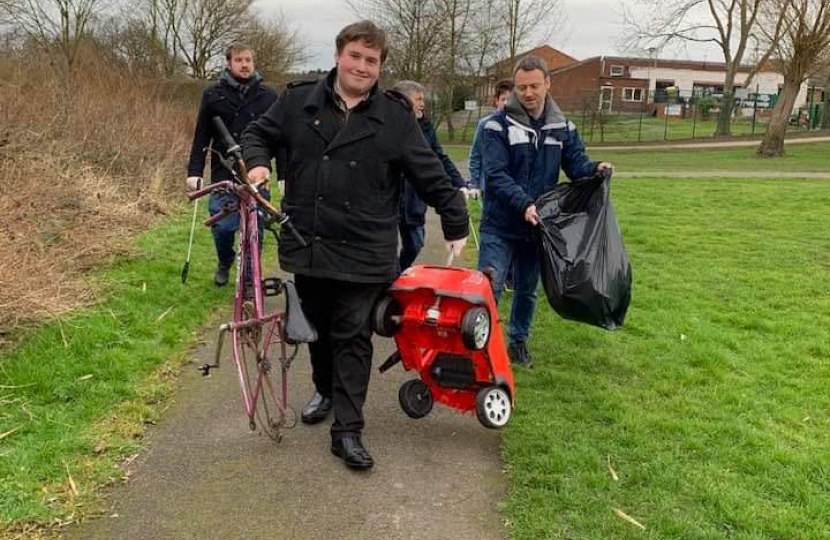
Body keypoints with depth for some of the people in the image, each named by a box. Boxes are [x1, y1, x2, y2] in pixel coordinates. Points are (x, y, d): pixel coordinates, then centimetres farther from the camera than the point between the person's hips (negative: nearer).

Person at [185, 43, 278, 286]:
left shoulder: (268, 96, 4)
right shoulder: (213, 94, 4)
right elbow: (201, 136, 6)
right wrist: (194, 171, 0)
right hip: (223, 177, 0)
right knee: (223, 227, -3)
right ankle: (224, 264, 28)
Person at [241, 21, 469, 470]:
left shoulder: (395, 117, -3)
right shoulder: (299, 101, 2)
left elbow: (430, 175, 0)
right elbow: (258, 133, 14)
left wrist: (455, 224, 2)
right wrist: (257, 162, -7)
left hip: (363, 252, -3)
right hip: (307, 245, 3)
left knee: (353, 337, 0)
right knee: (318, 328, 19)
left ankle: (347, 430, 7)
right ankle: (324, 389, 44)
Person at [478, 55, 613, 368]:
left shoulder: (562, 128, 5)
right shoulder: (498, 125, -10)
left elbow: (576, 165, 6)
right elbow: (496, 175, -18)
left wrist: (595, 169, -18)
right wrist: (524, 203, -31)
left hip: (538, 225, 4)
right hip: (500, 225, -4)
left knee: (527, 290, 16)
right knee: (488, 287, -9)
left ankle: (518, 341, 33)